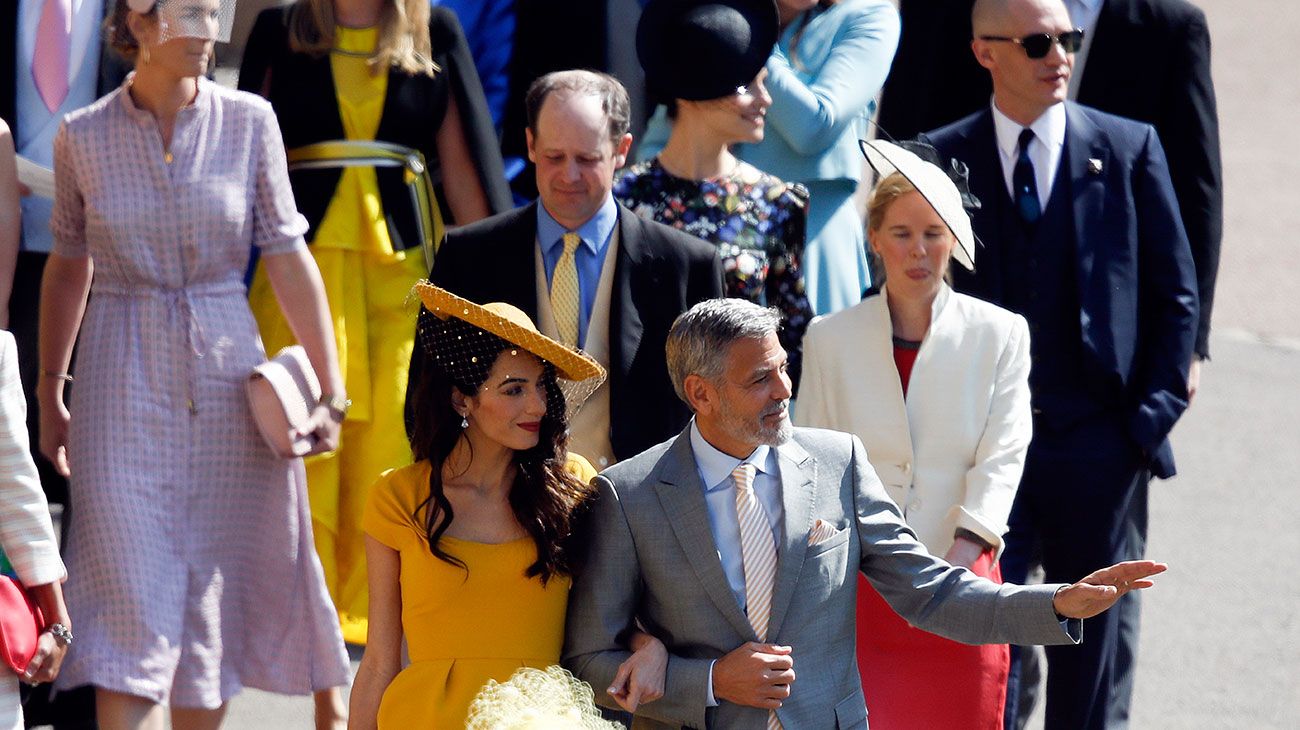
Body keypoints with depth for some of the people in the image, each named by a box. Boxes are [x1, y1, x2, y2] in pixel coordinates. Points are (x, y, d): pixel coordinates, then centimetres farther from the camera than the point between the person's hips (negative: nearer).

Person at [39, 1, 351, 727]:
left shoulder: (248, 122, -1)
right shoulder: (85, 137, -2)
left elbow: (288, 257, 0)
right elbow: (69, 266, 10)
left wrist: (330, 387, -3)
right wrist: (49, 393, 15)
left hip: (226, 377, 1)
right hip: (125, 382, -1)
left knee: (215, 589, 7)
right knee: (128, 594, -8)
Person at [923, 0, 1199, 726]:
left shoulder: (1130, 149, 3)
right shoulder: (942, 159, 3)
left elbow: (1175, 294, 5)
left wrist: (1152, 416, -3)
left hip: (1100, 445, 0)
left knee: (1097, 650, 8)